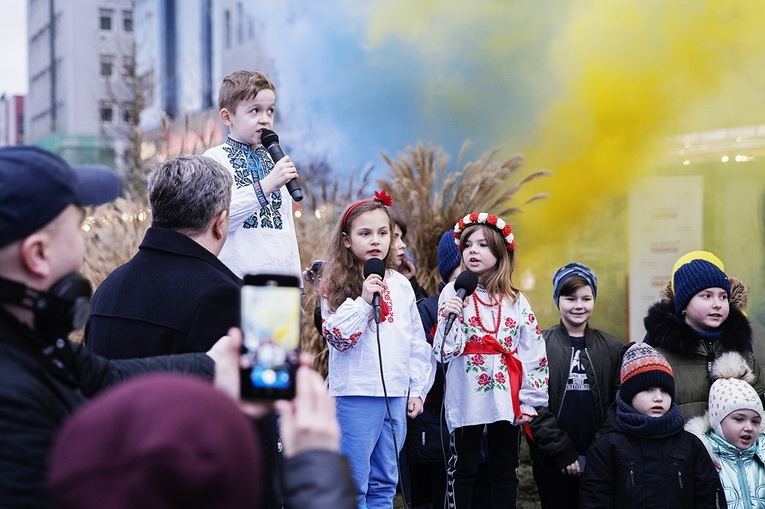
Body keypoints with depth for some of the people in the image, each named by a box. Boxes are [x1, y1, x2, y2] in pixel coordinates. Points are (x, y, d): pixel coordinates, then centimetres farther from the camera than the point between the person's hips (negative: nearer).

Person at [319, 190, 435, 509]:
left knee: (384, 483, 11)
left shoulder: (401, 286, 10)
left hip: (397, 397, 5)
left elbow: (417, 341, 14)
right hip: (356, 395, -5)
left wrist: (418, 389, 11)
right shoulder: (337, 285, -3)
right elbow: (338, 338, -12)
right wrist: (363, 300, -19)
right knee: (353, 483, -2)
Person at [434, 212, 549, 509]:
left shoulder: (516, 301, 6)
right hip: (466, 401, -3)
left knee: (506, 471, 9)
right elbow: (444, 351, -7)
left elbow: (535, 354, 6)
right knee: (462, 470, 3)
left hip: (506, 401, 3)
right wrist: (449, 317, -24)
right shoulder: (454, 292, -2)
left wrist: (529, 401, 0)